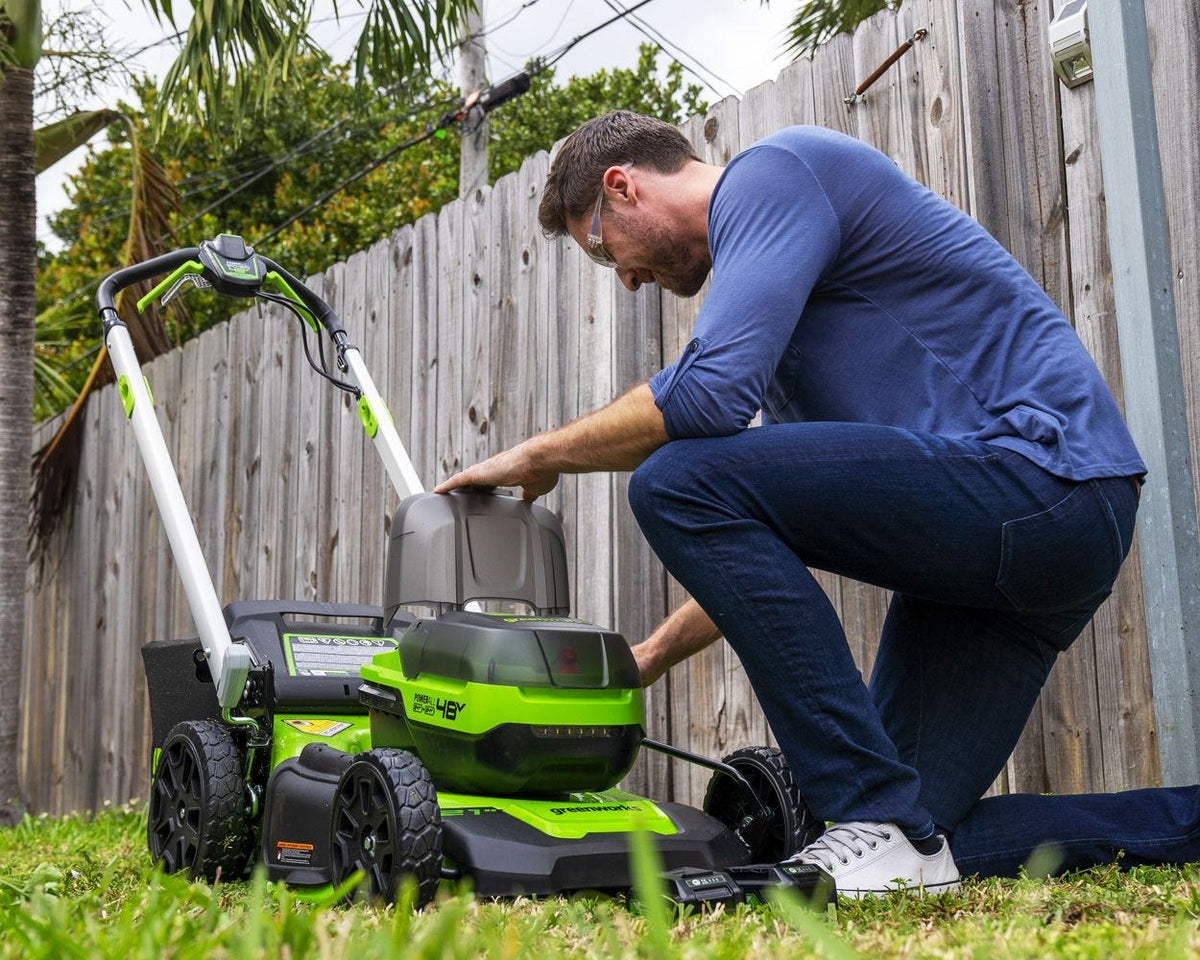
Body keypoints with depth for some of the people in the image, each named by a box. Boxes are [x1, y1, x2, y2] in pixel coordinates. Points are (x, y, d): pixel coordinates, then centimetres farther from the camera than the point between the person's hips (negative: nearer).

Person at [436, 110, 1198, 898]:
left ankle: (879, 820, -16)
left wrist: (541, 457, -6)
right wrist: (654, 653, 23)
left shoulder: (774, 170, -5)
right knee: (922, 837, 5)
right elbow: (768, 540, 27)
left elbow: (709, 394, -22)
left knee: (678, 482, -18)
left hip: (1039, 472, -10)